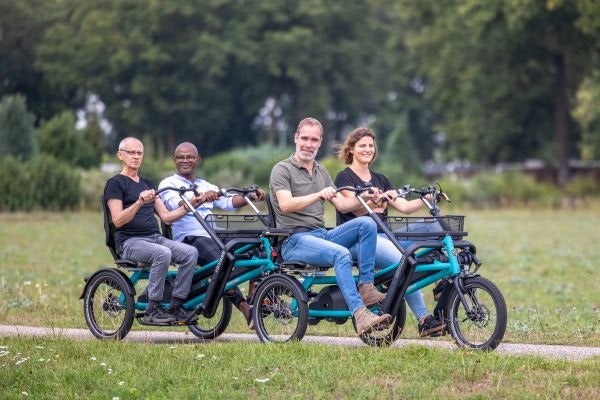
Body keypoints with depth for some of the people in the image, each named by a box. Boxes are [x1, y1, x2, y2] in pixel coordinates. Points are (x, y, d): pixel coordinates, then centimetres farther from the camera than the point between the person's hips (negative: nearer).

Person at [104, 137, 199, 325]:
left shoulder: (147, 183, 23)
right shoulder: (115, 183, 1)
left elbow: (166, 216, 16)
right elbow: (118, 220, -11)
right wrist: (139, 203, -25)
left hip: (155, 238, 7)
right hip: (130, 241, -6)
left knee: (191, 252, -19)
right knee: (162, 253, -36)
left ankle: (176, 307, -16)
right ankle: (152, 309, -27)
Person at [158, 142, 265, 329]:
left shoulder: (205, 186, 27)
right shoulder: (169, 184, 7)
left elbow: (228, 203, 12)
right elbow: (177, 206, -15)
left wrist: (250, 197, -7)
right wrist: (200, 199, -34)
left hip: (215, 236, 6)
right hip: (190, 238, -6)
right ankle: (246, 310, -36)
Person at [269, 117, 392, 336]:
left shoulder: (321, 172, 21)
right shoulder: (282, 170, -2)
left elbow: (342, 205, 14)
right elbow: (286, 205, -19)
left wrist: (363, 198, -5)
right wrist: (318, 195, -31)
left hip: (321, 235, 7)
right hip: (295, 241, -7)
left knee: (367, 223, -15)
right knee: (341, 254, -34)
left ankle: (366, 287, -17)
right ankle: (360, 315, -41)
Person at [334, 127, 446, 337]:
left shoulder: (380, 179, 21)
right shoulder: (345, 178, 2)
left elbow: (404, 206, 9)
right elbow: (357, 209, -14)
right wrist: (378, 200, -33)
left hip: (381, 236, 6)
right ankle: (424, 320, -28)